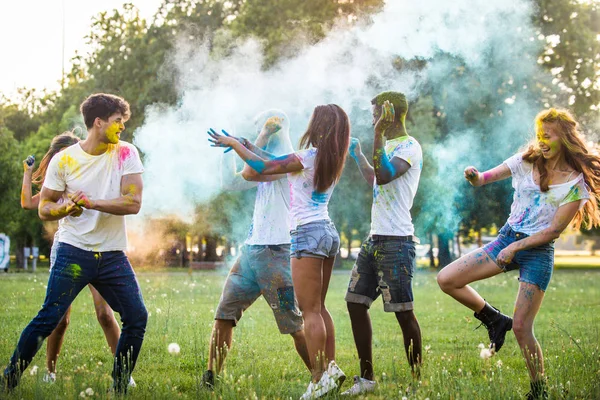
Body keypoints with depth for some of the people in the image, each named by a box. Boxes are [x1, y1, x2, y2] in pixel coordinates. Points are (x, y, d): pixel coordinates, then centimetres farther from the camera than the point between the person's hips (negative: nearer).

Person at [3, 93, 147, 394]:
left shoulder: (126, 154, 0)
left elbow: (134, 203, -10)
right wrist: (65, 208, -20)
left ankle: (120, 385, 15)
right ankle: (10, 379, 6)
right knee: (48, 318, -8)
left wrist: (92, 203, -19)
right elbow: (43, 208, 2)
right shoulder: (64, 160, -3)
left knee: (137, 317, -1)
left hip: (113, 255, 3)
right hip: (73, 253, -2)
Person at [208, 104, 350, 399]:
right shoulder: (331, 161, 14)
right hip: (328, 233, 9)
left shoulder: (308, 156, -11)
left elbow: (264, 168, -10)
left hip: (308, 234, -9)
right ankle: (330, 367, 11)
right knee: (319, 308, 14)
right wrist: (245, 145, 21)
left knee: (310, 311, -7)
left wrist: (234, 143, 2)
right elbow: (282, 164, 21)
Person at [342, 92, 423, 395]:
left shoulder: (409, 147, -9)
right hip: (375, 239, 10)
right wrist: (357, 155, 45)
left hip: (396, 241, -10)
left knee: (402, 310, -8)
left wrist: (378, 135, -25)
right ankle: (366, 378, 15)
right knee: (355, 302, 8)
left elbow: (384, 176, -27)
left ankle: (417, 380, 0)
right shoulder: (388, 146, 19)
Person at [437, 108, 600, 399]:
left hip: (538, 251, -5)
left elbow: (555, 230, -12)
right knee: (446, 279, -8)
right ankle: (495, 320, 12)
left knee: (521, 328, -10)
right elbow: (483, 179, -4)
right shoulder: (526, 161, 2)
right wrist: (475, 177, -28)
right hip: (506, 238, 5)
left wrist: (516, 247, -18)